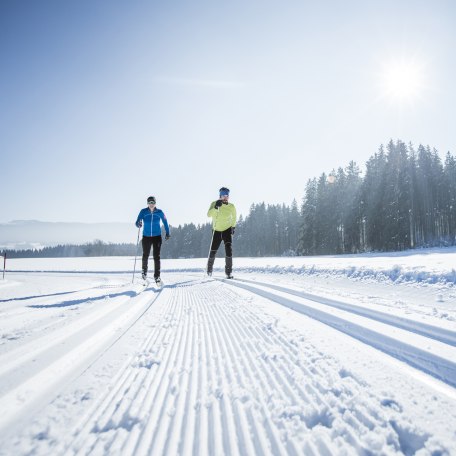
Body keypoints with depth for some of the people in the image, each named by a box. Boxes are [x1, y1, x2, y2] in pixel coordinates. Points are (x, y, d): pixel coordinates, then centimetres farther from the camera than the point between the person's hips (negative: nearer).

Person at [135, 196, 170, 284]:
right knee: (145, 255, 9)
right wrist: (139, 224, -33)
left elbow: (165, 222, 10)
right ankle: (144, 271, 35)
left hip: (157, 237, -1)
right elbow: (137, 223, -10)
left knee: (156, 256, -7)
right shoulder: (143, 211, -6)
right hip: (146, 237, 1)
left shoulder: (159, 212, -4)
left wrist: (167, 233, 11)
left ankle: (157, 276, 0)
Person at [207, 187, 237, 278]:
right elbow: (209, 214, -25)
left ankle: (228, 272, -14)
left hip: (227, 230, 0)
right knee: (213, 251, 7)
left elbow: (234, 218, 13)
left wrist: (233, 227, 8)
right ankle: (209, 269, 32)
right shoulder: (214, 204, -9)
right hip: (217, 231, 0)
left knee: (229, 249, -19)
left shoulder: (231, 207, -5)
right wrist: (216, 207, -39)